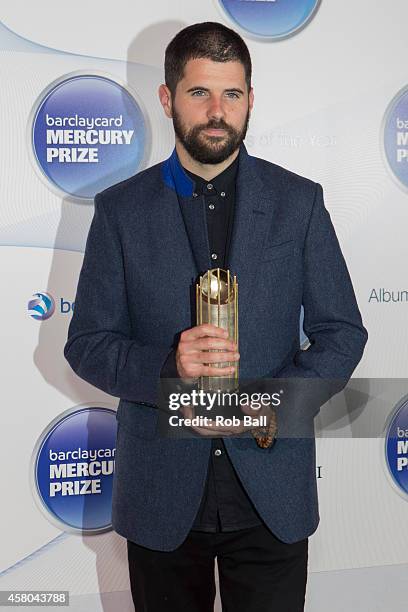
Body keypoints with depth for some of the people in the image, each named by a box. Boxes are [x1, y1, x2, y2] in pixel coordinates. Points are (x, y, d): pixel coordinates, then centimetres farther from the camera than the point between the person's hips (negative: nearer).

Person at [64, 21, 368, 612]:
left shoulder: (298, 201, 0)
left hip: (273, 492, 0)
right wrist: (168, 367, -20)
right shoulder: (121, 209, -1)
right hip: (161, 494, 0)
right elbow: (86, 343, 0)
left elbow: (343, 332, 0)